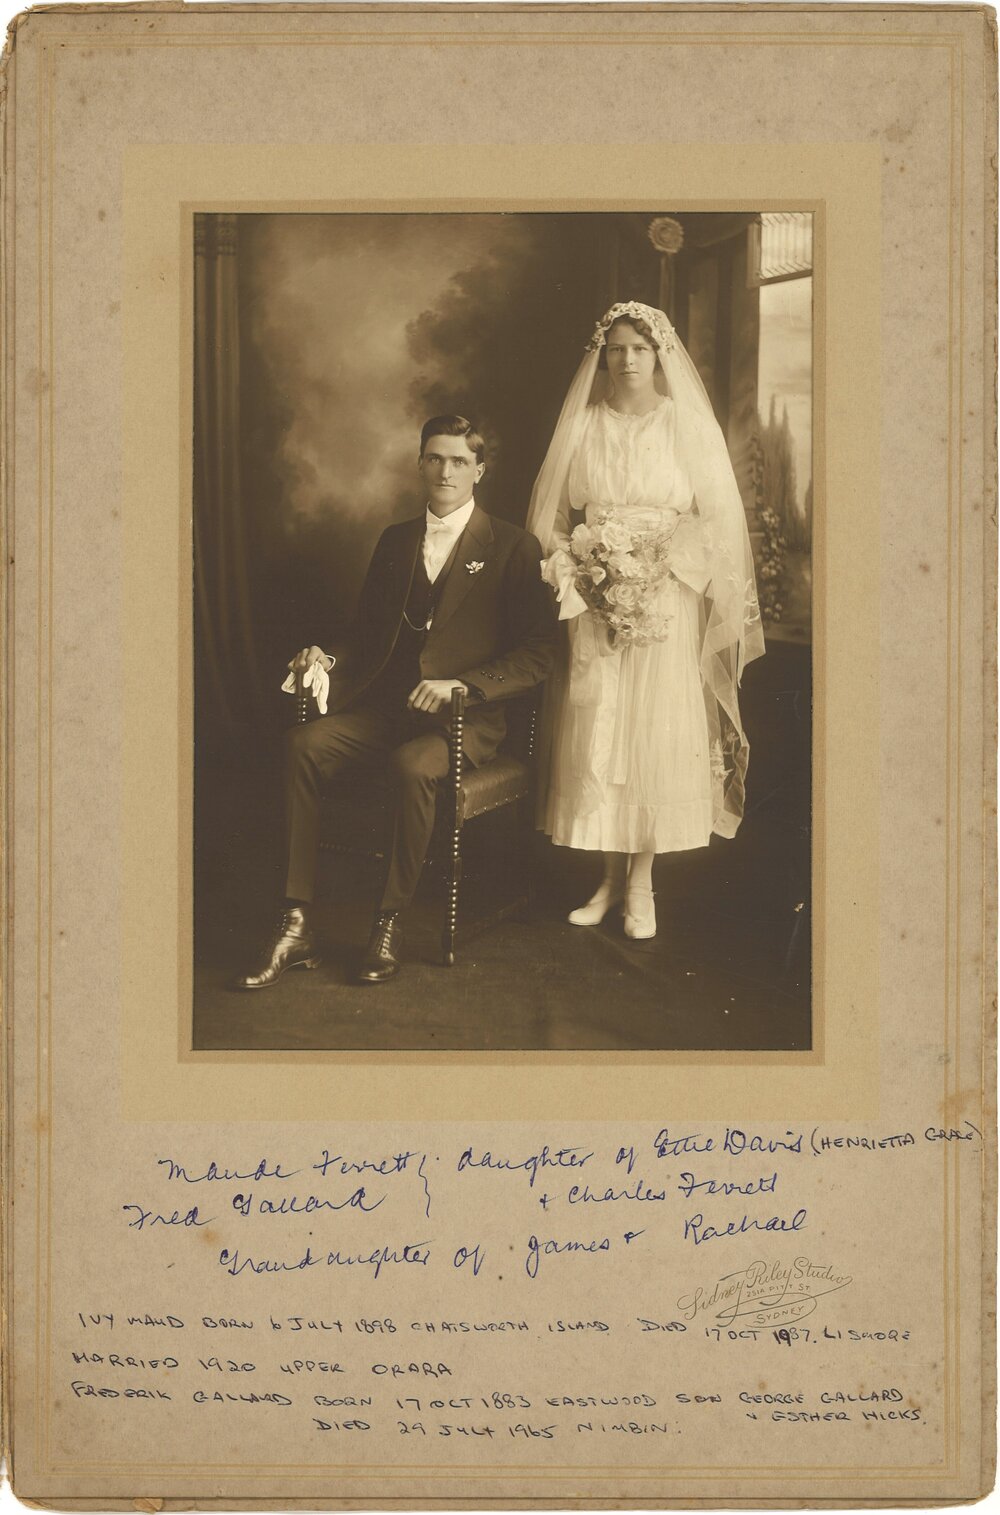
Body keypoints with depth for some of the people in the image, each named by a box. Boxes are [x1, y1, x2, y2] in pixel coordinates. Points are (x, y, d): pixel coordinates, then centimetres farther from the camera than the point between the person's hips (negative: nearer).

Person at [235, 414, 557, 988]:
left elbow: (539, 652, -5)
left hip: (465, 717, -4)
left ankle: (392, 923, -21)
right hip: (385, 705, 5)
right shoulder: (395, 541, 19)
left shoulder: (513, 548, 2)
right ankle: (296, 925, -25)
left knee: (414, 765, -37)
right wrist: (328, 662, 0)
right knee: (304, 743, -24)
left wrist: (460, 684, -17)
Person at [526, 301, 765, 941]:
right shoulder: (582, 427, 9)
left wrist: (660, 557, -12)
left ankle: (642, 882, 4)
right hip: (594, 606, 2)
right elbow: (550, 516, 10)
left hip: (667, 603, -2)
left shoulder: (690, 426, 3)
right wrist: (579, 561, -6)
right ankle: (611, 877, 9)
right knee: (596, 735, -1)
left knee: (657, 732, -5)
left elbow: (720, 517, -1)